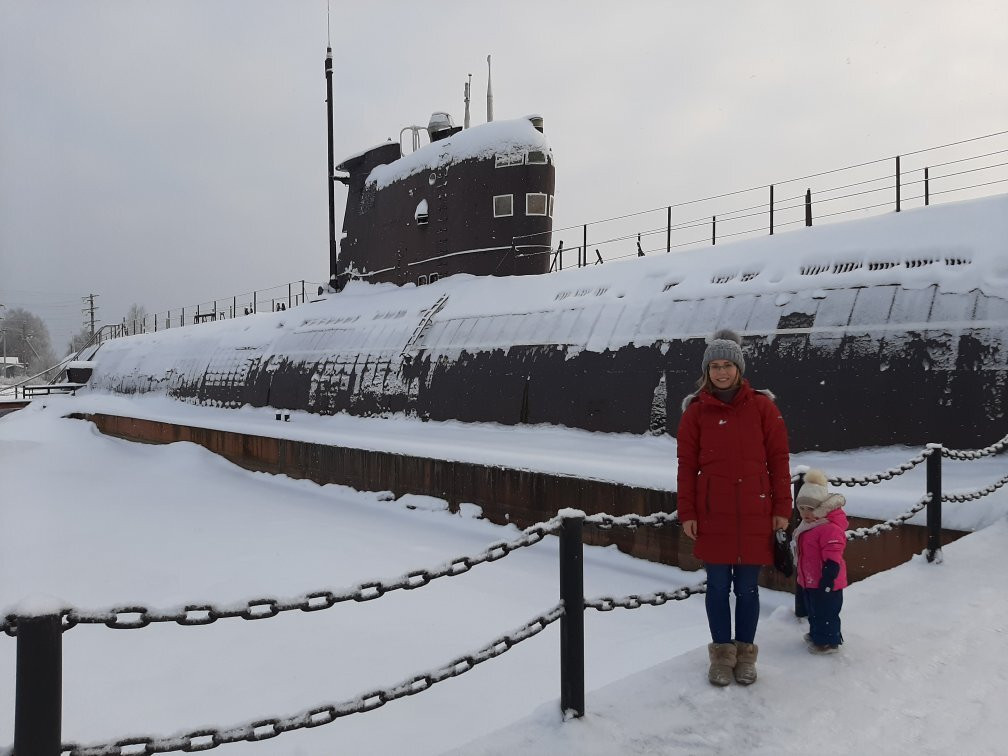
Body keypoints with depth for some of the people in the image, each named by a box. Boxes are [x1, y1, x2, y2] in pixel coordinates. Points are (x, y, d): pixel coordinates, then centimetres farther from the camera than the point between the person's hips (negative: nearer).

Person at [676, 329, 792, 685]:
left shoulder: (762, 406, 0)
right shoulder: (696, 410, 1)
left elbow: (778, 459, 2)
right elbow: (687, 464, 2)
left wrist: (782, 508, -1)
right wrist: (687, 512, -1)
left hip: (754, 514, 0)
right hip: (712, 514, 0)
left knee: (747, 588, 8)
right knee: (718, 587, 8)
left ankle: (745, 653, 25)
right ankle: (722, 653, 23)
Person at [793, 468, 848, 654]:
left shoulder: (830, 529, -25)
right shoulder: (806, 526, 8)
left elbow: (832, 559, -26)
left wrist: (828, 579, -26)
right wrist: (800, 573, 27)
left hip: (824, 583, -10)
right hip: (809, 581, 10)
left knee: (825, 612, 2)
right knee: (813, 610, 23)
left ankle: (828, 641, 14)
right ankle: (816, 633, 38)